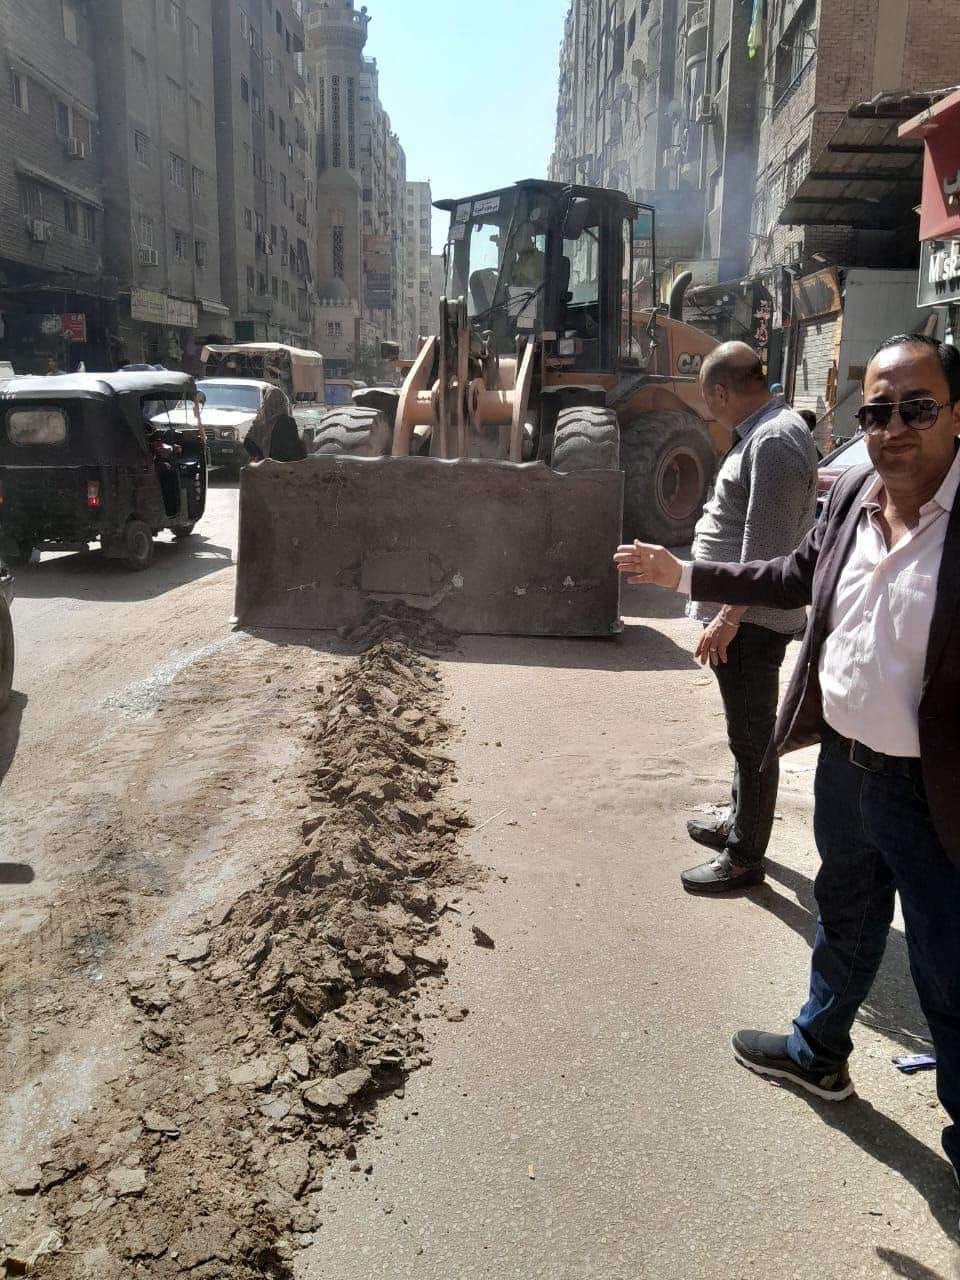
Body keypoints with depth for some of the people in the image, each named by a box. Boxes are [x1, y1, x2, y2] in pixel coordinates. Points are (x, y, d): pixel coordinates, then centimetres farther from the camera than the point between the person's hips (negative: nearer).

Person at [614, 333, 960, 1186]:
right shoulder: (853, 494, -1)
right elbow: (800, 575, 14)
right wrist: (684, 576, 17)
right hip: (843, 761, 7)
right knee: (845, 921, 28)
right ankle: (819, 1050, 52)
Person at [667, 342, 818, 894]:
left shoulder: (773, 440, -20)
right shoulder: (768, 429, 13)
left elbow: (766, 545, -25)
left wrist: (729, 618, -24)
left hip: (752, 620, -11)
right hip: (743, 615, 11)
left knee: (752, 737, 0)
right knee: (747, 732, 22)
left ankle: (745, 857, 13)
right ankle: (739, 821, 38)